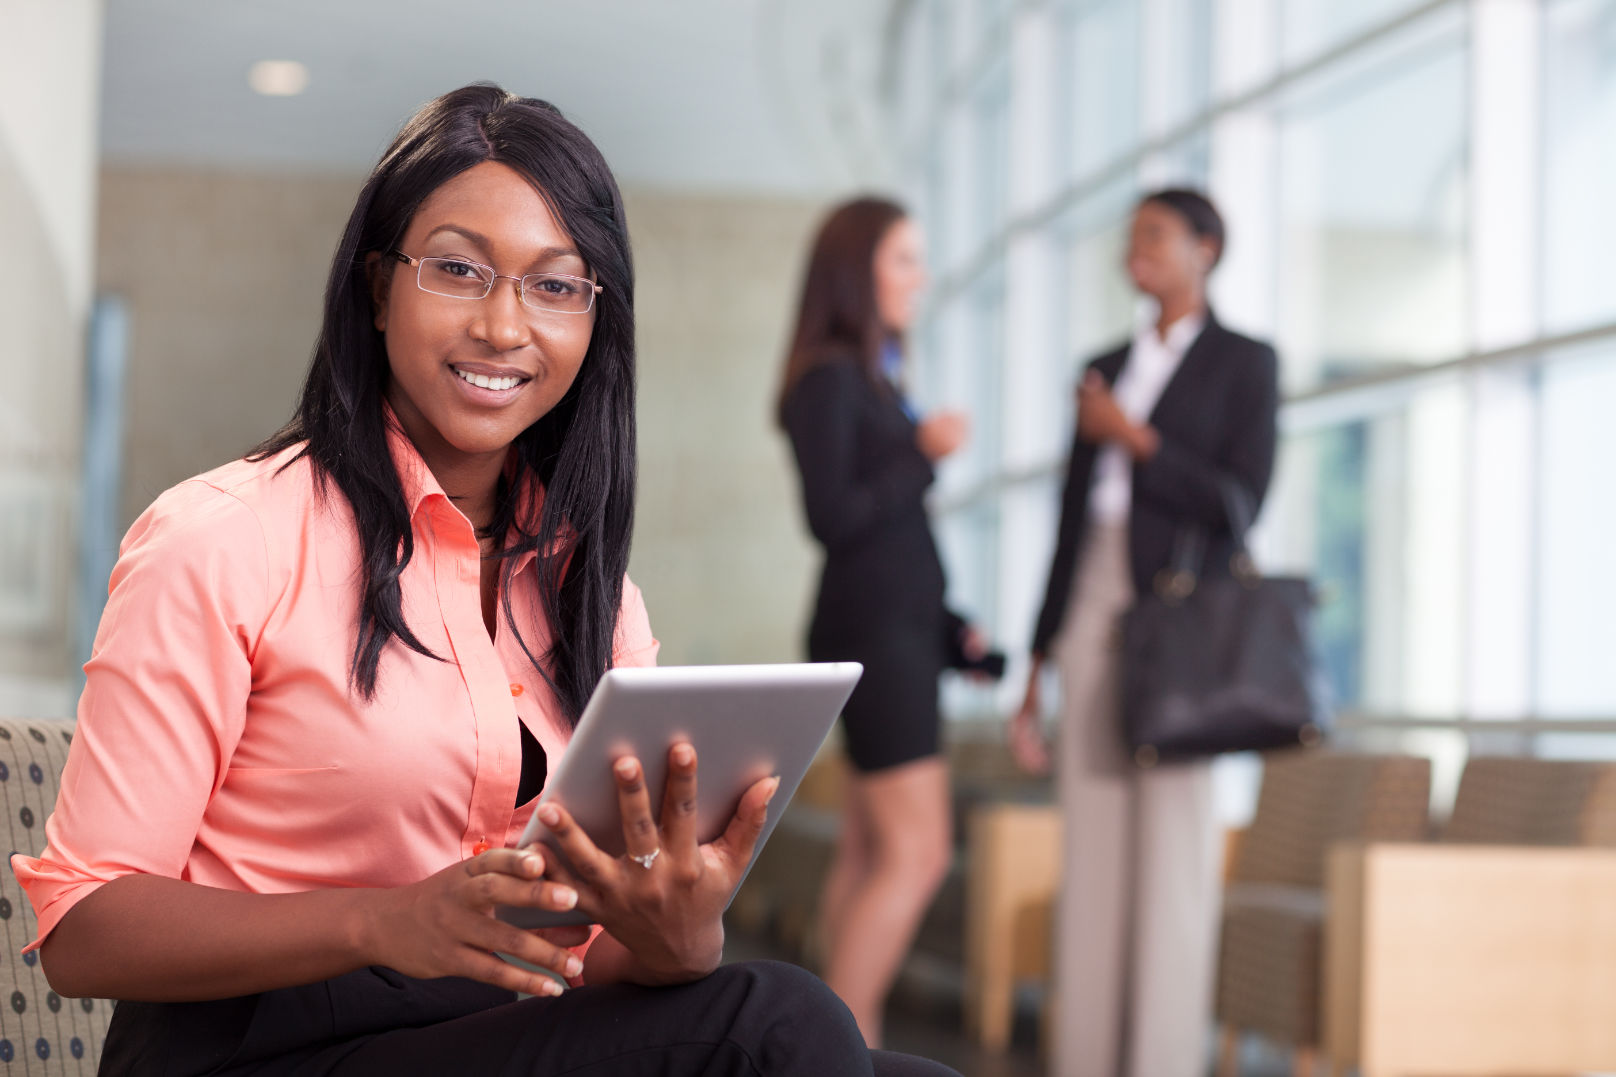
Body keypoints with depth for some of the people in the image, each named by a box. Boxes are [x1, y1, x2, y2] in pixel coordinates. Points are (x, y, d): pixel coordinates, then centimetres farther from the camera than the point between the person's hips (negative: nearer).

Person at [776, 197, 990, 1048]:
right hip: (869, 634, -9)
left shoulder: (873, 380, 17)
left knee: (871, 857, 7)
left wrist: (950, 629, 17)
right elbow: (832, 516, -18)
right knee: (918, 854, -13)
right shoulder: (828, 378, -9)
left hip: (901, 632, 9)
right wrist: (924, 453, -12)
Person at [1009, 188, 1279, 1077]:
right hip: (1093, 616, 5)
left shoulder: (1244, 363, 3)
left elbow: (1241, 501, -9)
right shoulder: (1105, 370, 19)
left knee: (1173, 846, -8)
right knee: (1091, 849, 3)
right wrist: (1037, 672, 14)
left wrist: (1134, 439, -10)